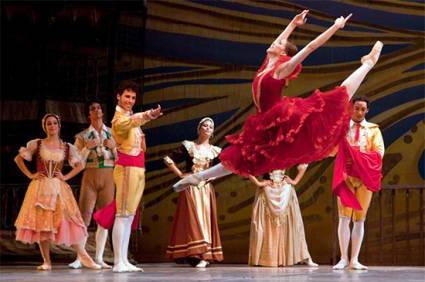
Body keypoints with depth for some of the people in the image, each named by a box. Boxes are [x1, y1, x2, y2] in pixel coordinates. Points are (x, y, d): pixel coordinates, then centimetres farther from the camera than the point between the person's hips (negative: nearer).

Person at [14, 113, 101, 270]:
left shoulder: (67, 148, 7)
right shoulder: (36, 144, 4)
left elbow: (80, 165, 13)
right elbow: (18, 158, 7)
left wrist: (66, 177, 0)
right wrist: (30, 175, 0)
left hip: (59, 188, 0)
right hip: (40, 187, 0)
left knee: (66, 221, -8)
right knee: (41, 222, -2)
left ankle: (84, 257, -6)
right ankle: (46, 262, 3)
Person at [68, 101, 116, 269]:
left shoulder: (112, 133, 11)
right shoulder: (82, 136, 6)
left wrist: (113, 147, -8)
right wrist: (87, 148, -12)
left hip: (108, 177, 2)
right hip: (90, 176, -2)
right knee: (84, 217, -9)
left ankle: (99, 258, 6)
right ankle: (79, 258, -6)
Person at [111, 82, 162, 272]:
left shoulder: (130, 117, 18)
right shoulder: (119, 119, -12)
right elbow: (132, 121, -37)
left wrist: (141, 137, 9)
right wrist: (149, 115, -54)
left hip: (137, 169, 9)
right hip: (127, 168, -9)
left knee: (129, 215, 7)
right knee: (123, 214, -12)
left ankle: (124, 261, 8)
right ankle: (118, 262, -15)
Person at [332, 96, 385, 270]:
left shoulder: (373, 129, 9)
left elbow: (379, 153, -3)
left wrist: (357, 159, -16)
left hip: (365, 177, 1)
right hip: (346, 176, -1)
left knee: (360, 219, 2)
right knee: (344, 218, -7)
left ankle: (354, 259, 3)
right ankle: (344, 258, -7)